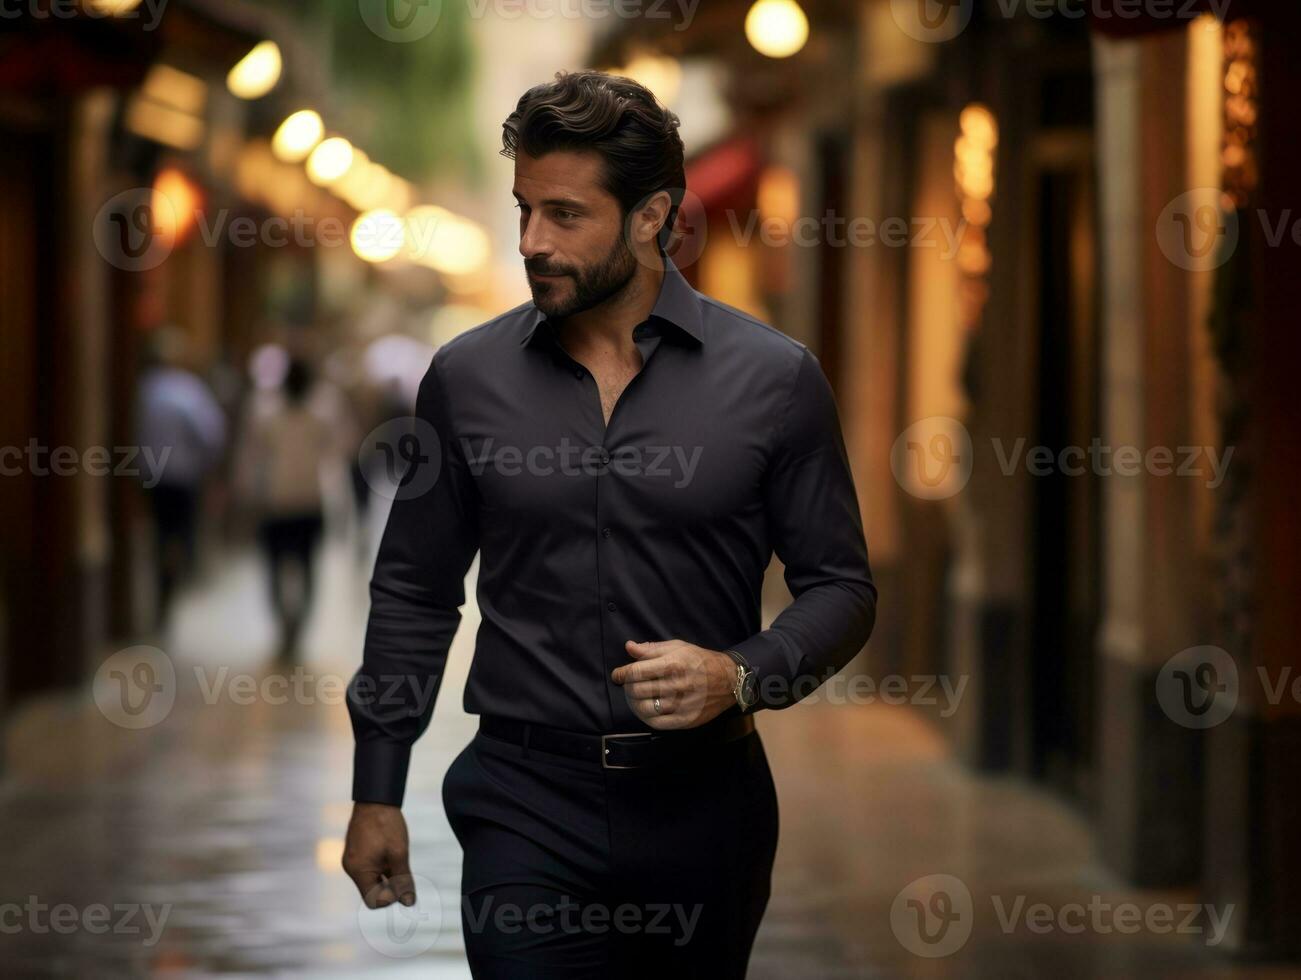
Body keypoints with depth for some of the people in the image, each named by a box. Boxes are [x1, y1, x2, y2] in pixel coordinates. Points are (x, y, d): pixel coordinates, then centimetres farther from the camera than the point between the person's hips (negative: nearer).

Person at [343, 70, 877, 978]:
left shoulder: (775, 378, -3)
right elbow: (413, 592, 10)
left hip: (702, 800, 0)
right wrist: (376, 792, 9)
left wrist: (739, 677, -18)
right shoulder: (468, 377, 2)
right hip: (526, 801, 0)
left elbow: (841, 588, 1)